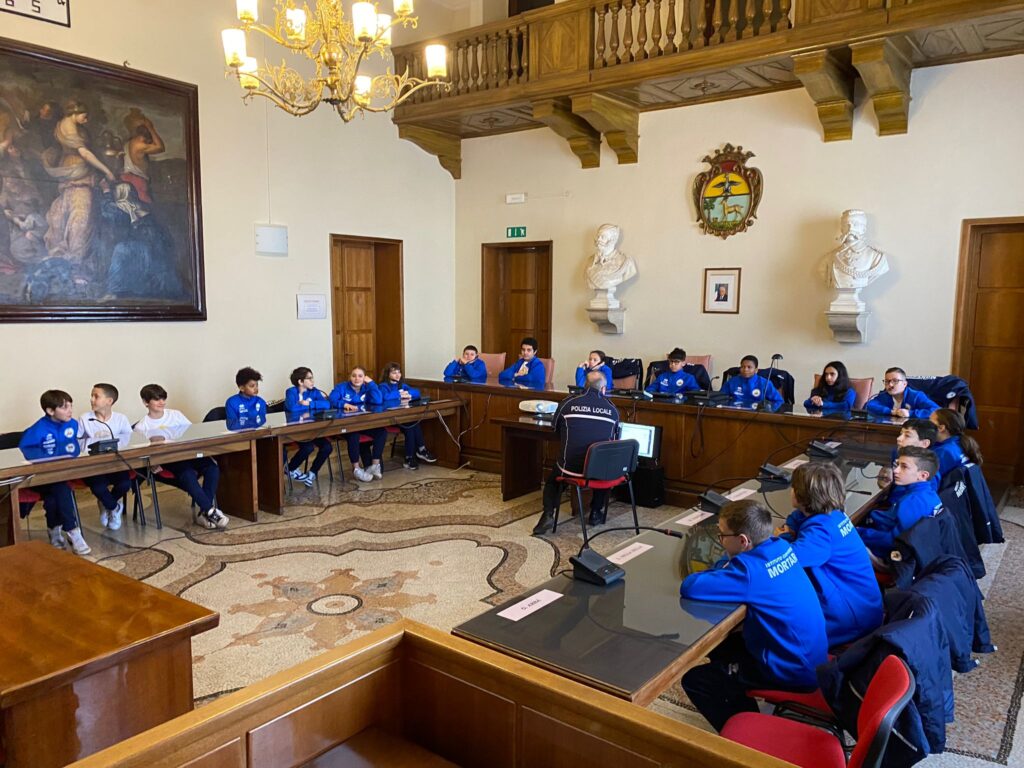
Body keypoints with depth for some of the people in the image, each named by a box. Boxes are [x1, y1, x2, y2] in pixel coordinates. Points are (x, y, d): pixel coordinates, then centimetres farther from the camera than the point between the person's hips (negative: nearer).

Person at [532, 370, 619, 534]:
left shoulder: (567, 403, -3)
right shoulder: (612, 410, 1)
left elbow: (556, 429, 13)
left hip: (570, 467, -1)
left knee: (552, 479, 30)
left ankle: (548, 514, 7)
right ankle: (596, 513, 33)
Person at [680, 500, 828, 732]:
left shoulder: (750, 571, -29)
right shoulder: (781, 546, -5)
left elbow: (689, 587, -31)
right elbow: (735, 560, 14)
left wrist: (718, 572, -13)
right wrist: (728, 564, -8)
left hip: (793, 671, -9)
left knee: (693, 679, -2)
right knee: (717, 646, 24)